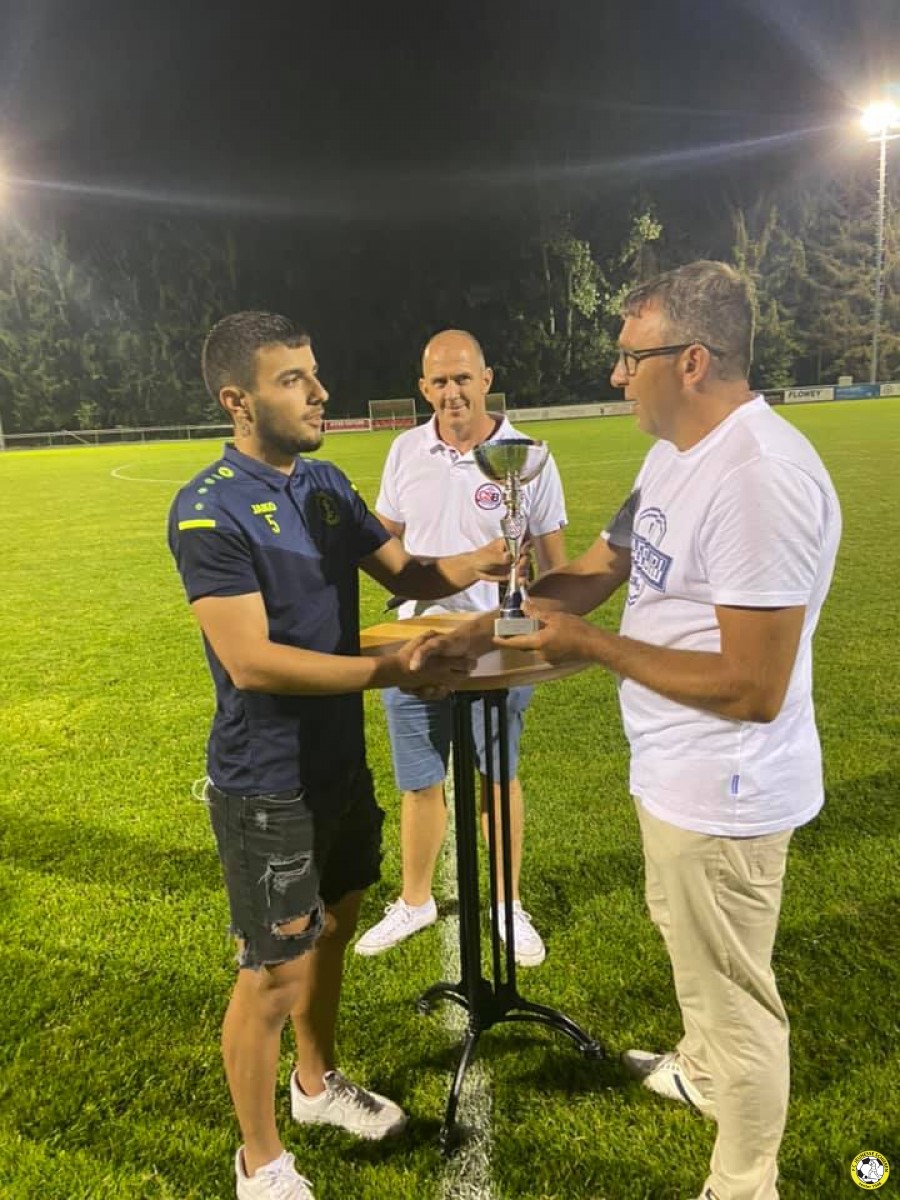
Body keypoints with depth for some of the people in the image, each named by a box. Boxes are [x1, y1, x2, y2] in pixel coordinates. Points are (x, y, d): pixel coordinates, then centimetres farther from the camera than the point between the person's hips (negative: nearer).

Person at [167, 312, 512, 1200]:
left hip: (340, 765, 8)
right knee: (274, 972, 7)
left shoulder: (327, 485, 4)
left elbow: (402, 571, 9)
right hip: (266, 790, -7)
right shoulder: (209, 512, -20)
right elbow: (251, 661, -26)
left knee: (331, 929, 24)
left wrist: (476, 563, -11)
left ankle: (316, 1085, 50)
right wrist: (387, 672, -30)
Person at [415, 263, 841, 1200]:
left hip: (722, 790, -10)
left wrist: (592, 647, -22)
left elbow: (752, 688, -28)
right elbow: (597, 569, 11)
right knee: (683, 937, 30)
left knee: (732, 990, 11)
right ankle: (700, 1072, 58)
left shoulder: (760, 478, -28)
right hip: (672, 769, 10)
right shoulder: (675, 454, 5)